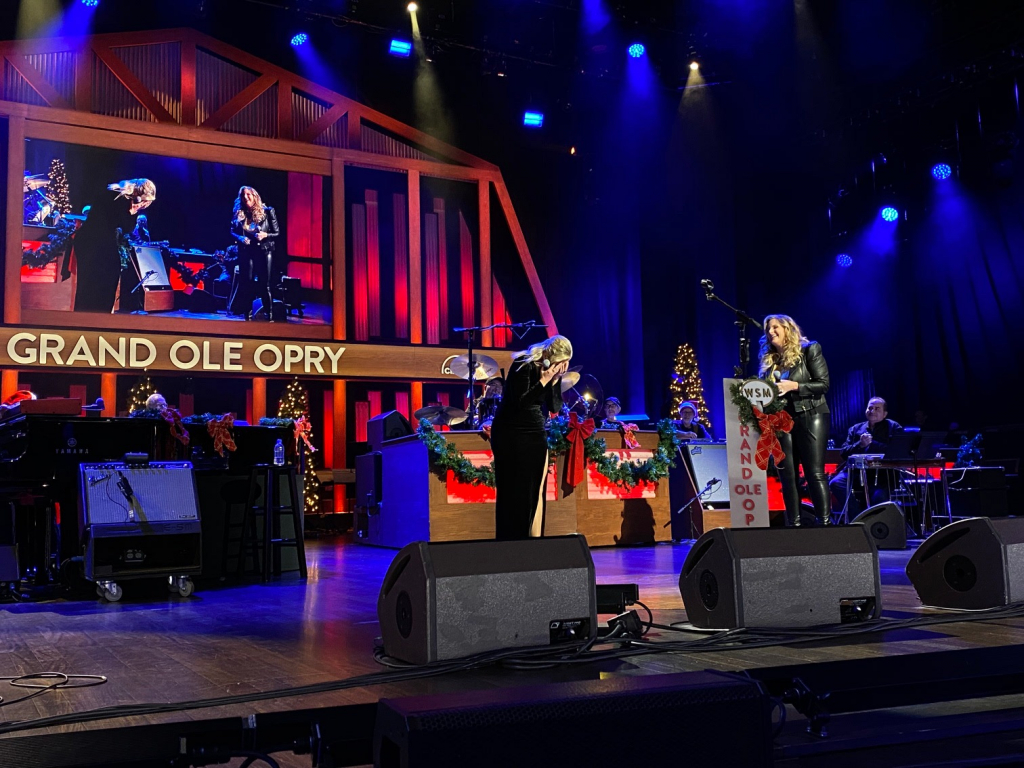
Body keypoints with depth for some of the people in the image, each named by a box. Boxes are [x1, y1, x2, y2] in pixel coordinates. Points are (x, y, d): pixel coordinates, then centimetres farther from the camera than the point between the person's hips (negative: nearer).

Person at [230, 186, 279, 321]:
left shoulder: (268, 212, -2)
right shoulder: (239, 214, 5)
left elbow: (277, 233, -1)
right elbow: (232, 232, 10)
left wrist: (265, 235, -19)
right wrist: (240, 238, -10)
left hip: (264, 252, -3)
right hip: (247, 252, 3)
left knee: (265, 285, -3)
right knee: (246, 284, 3)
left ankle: (270, 317, 1)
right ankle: (247, 317, 12)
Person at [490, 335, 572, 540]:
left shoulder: (552, 369, 3)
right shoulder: (523, 364, -15)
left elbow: (555, 407, 1)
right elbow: (520, 402, -22)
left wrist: (555, 380, -10)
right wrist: (543, 380, -24)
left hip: (536, 434, 7)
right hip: (512, 435, -6)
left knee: (535, 492, 4)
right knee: (514, 492, -4)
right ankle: (509, 544, 3)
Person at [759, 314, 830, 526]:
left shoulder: (809, 350, 0)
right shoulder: (769, 360, 12)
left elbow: (823, 384, -7)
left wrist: (794, 386, -18)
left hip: (810, 418, -5)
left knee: (815, 473, -8)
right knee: (787, 476, 3)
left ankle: (825, 522, -6)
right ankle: (793, 524, 6)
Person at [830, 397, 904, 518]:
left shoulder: (893, 428, 9)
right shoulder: (856, 429, 18)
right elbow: (844, 452, 7)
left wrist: (871, 443, -12)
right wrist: (860, 444, -12)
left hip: (883, 473, -4)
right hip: (857, 471, 4)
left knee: (878, 497, -32)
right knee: (836, 483, -24)